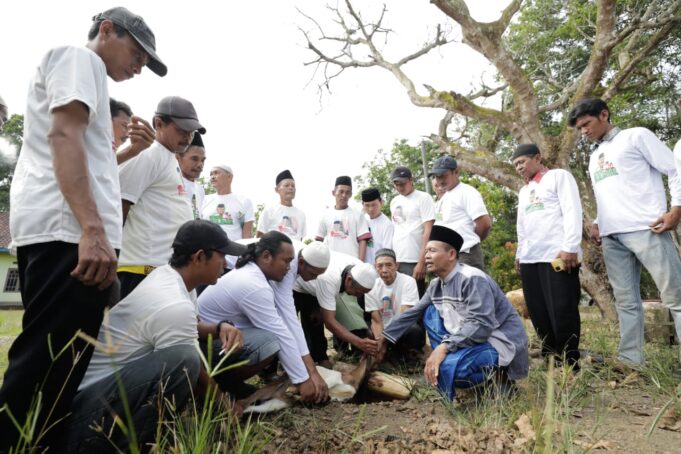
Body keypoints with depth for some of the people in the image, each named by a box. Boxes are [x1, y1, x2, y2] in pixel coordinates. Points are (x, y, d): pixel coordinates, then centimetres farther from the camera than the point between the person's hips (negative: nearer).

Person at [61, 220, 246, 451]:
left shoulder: (165, 275, 2)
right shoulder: (175, 306, -25)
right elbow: (188, 370, -15)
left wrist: (219, 328, 0)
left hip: (112, 378, 10)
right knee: (183, 360, -32)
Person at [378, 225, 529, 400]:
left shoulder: (472, 279, -23)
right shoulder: (436, 284, 5)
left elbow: (481, 326, -32)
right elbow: (413, 313, 13)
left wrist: (444, 346, -39)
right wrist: (386, 336, 15)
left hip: (501, 343, -9)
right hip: (472, 338, 9)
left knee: (446, 368, -33)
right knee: (430, 313, 6)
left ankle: (495, 375, -5)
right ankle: (450, 359, 4)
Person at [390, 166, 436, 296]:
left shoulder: (423, 198, -2)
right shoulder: (394, 202, 16)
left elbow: (428, 231, -9)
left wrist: (421, 262, -14)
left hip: (413, 262, -5)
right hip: (396, 260, 6)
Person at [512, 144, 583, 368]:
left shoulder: (559, 176, 6)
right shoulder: (524, 191, 27)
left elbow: (572, 212, -6)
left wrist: (570, 247, -15)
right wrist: (519, 253, 18)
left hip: (558, 255, -7)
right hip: (529, 259, 7)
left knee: (562, 311, -5)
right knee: (539, 313, 5)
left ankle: (569, 363, 6)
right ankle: (550, 357, 15)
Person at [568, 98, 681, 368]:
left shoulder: (636, 136, 5)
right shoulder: (594, 157, 23)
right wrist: (597, 223, 12)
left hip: (646, 229, -6)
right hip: (611, 236, 6)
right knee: (626, 301, 5)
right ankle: (631, 362, 8)